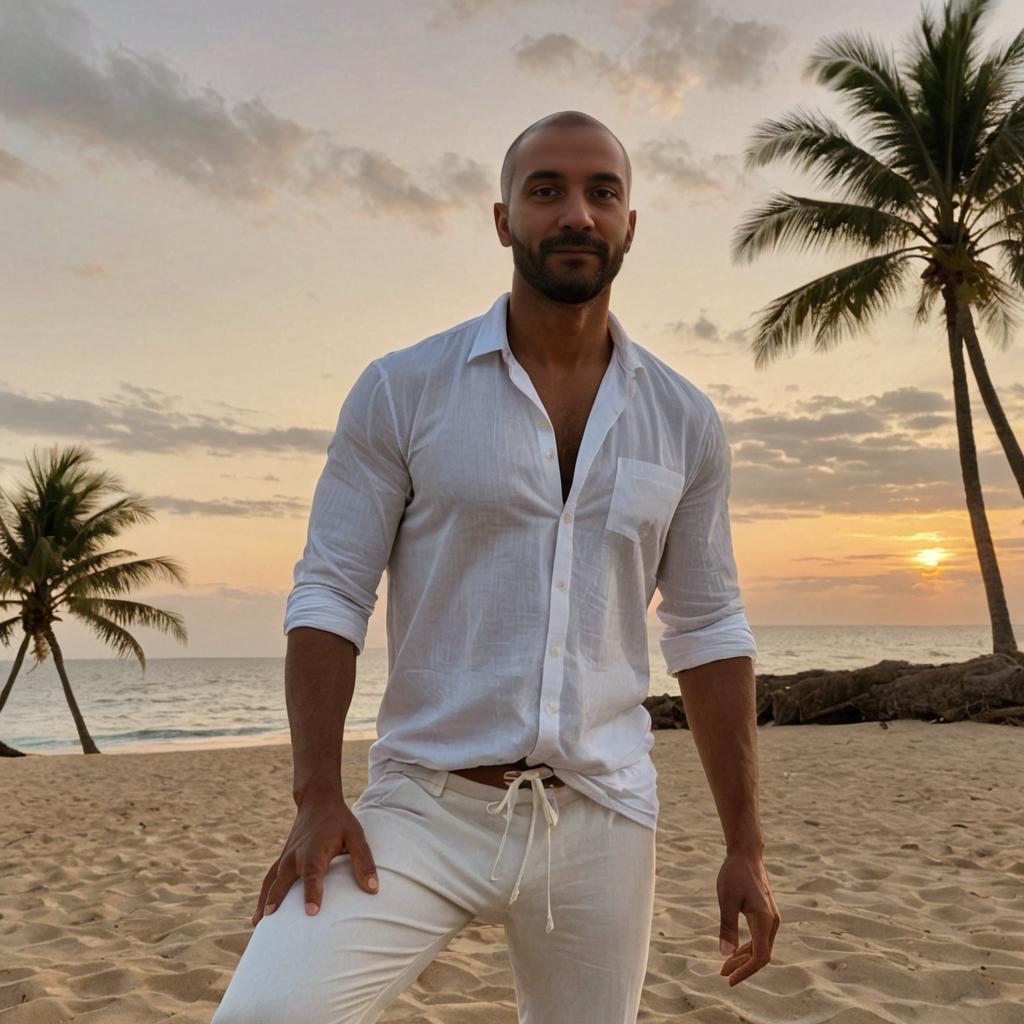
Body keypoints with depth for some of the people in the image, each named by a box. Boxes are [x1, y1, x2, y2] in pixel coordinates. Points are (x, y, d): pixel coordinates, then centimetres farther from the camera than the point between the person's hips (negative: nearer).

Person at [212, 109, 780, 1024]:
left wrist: (746, 847, 5)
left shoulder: (686, 422, 4)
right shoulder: (401, 390, -3)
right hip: (424, 807, -2)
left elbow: (709, 635, 7)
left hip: (602, 821, 3)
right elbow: (330, 596, -3)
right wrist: (318, 798, -13)